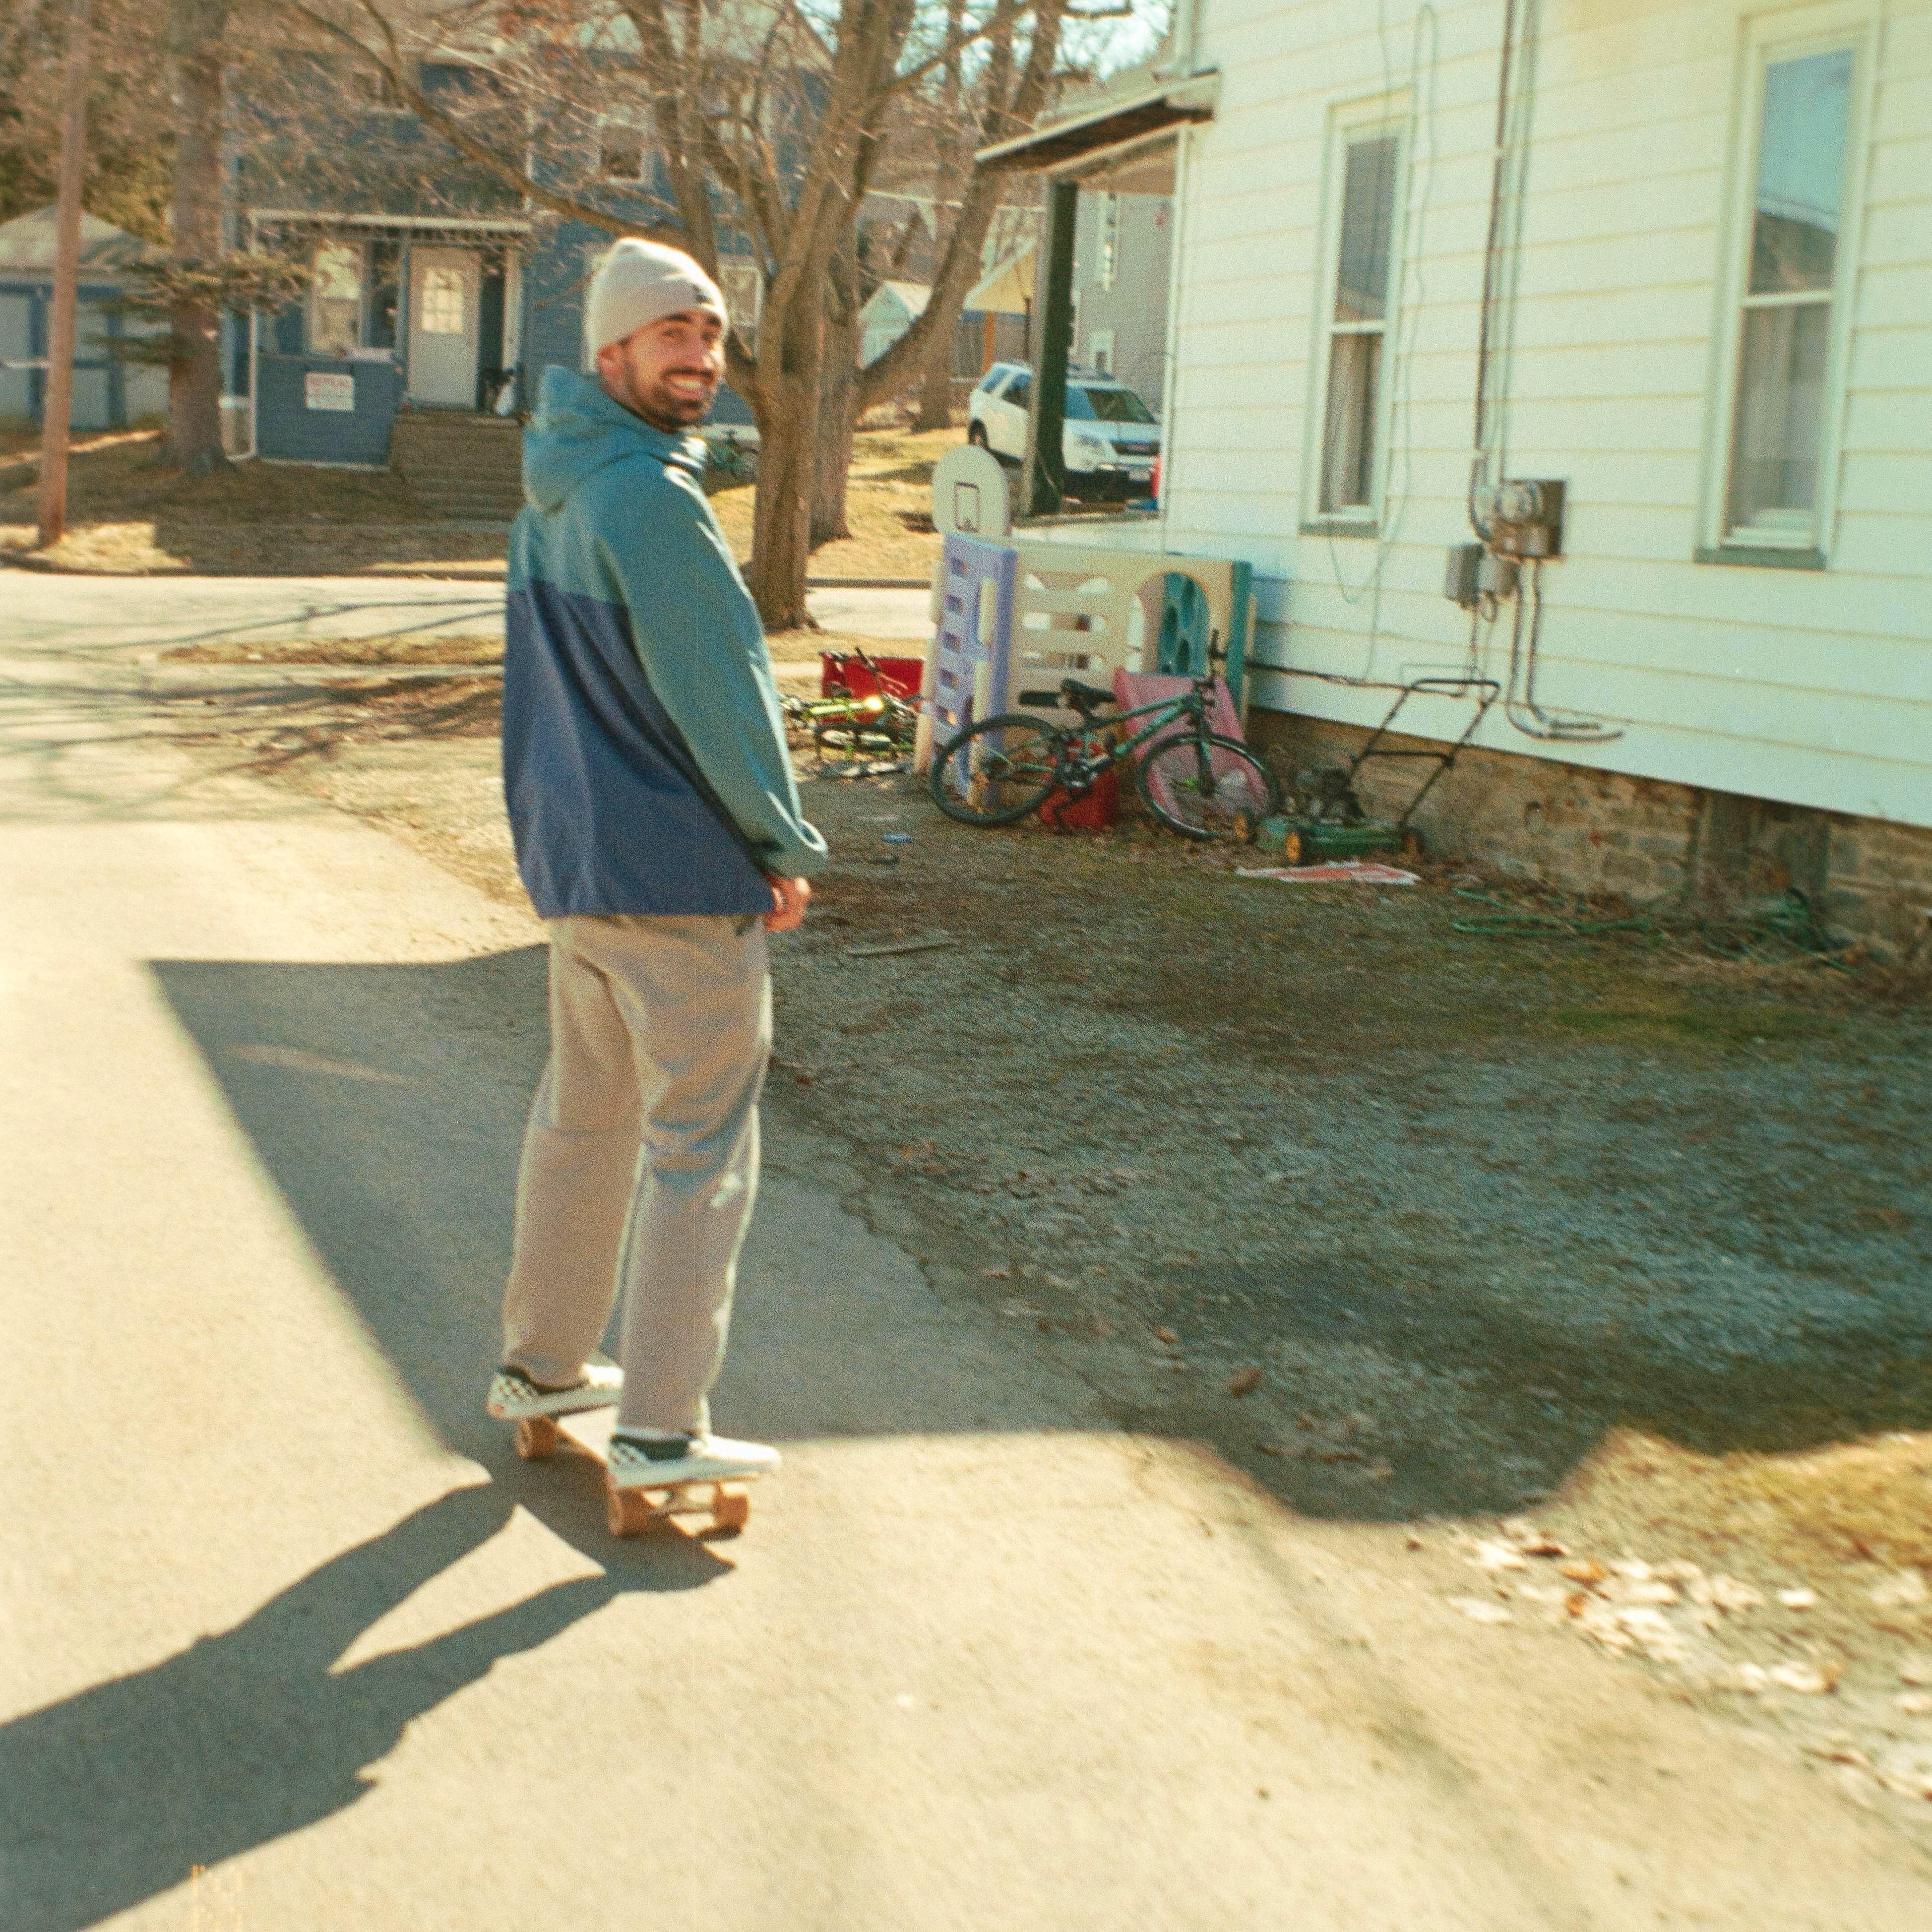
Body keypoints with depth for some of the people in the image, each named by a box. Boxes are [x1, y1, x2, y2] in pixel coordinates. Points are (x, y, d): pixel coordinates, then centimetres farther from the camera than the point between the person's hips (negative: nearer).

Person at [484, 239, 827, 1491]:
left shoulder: (554, 491, 11)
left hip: (571, 859, 9)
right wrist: (787, 845, -5)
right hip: (679, 871, -9)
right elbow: (721, 687, -16)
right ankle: (661, 1430, 5)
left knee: (585, 1114, 20)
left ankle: (542, 1363, 34)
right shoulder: (651, 496, -18)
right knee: (702, 1145, -1)